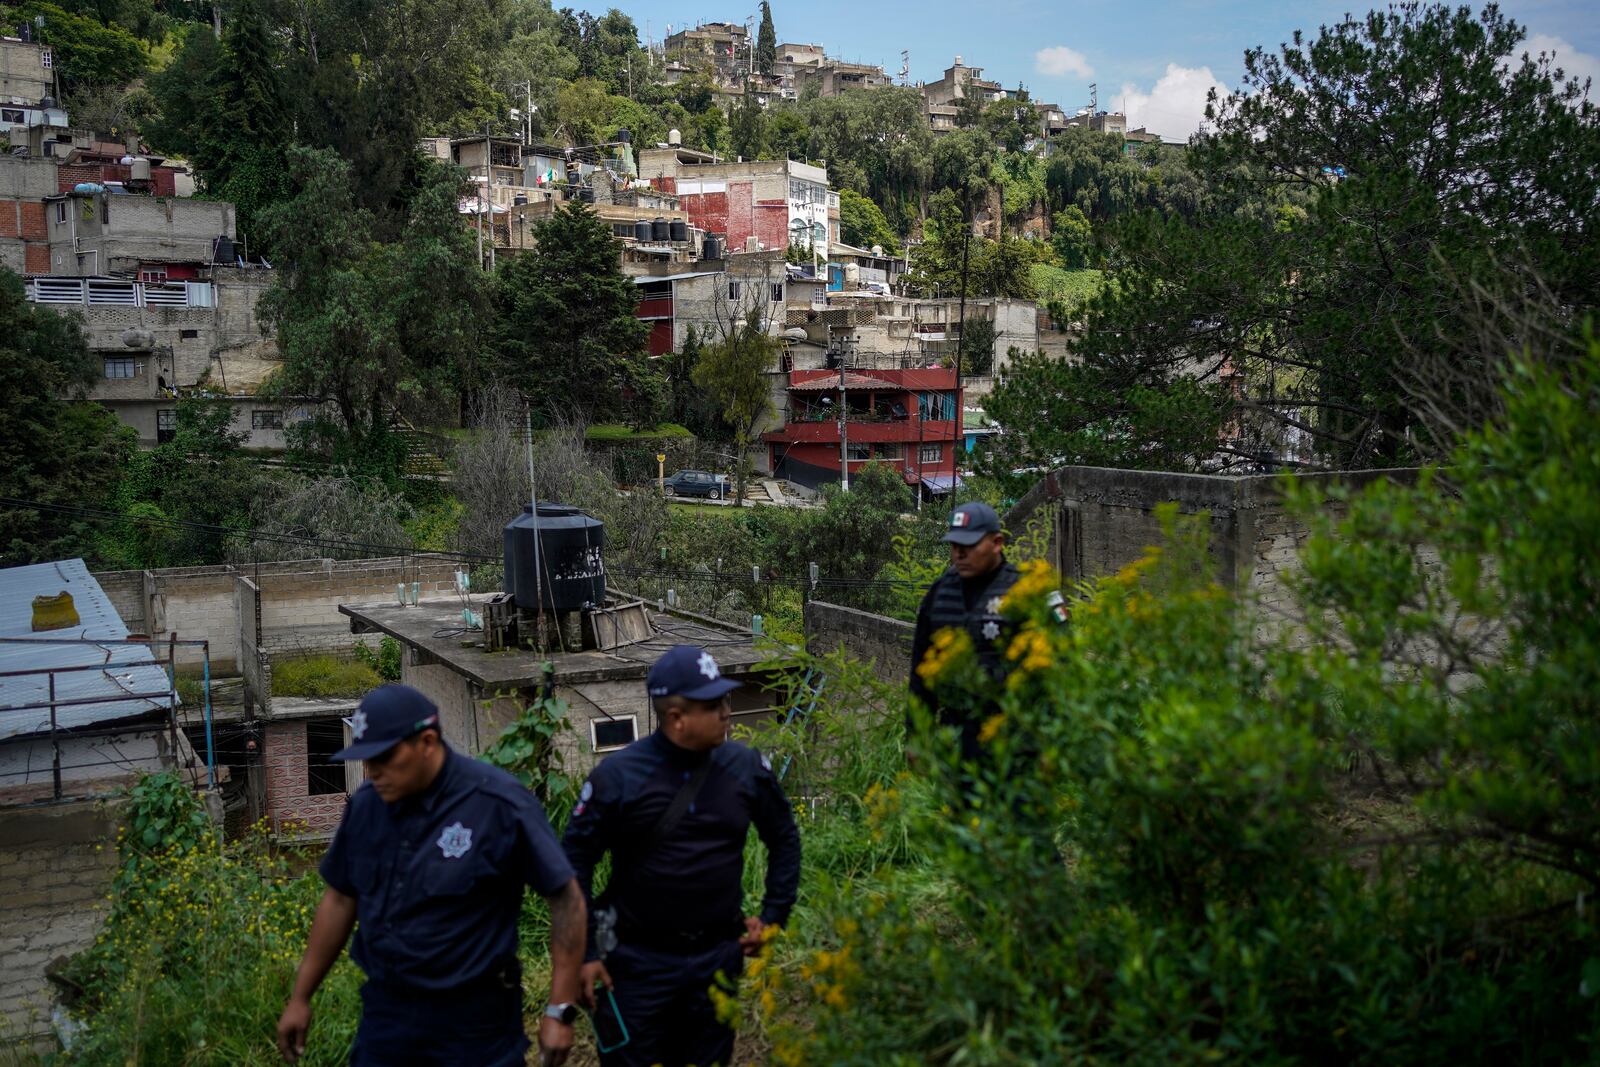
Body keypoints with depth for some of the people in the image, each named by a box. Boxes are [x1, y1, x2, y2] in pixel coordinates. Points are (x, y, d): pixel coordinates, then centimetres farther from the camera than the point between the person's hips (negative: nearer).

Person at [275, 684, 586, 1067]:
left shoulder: (499, 803, -17)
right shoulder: (365, 804, -2)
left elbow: (566, 896, -12)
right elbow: (340, 900, 11)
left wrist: (560, 1010, -13)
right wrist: (300, 997, 14)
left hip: (473, 1017, -4)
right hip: (385, 1010, 5)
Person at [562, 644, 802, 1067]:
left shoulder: (747, 767, -4)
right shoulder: (618, 776, -13)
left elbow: (785, 840, 11)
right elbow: (575, 862, -6)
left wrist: (773, 917, 6)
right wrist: (584, 952, -7)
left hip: (717, 960, 3)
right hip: (638, 962, -3)